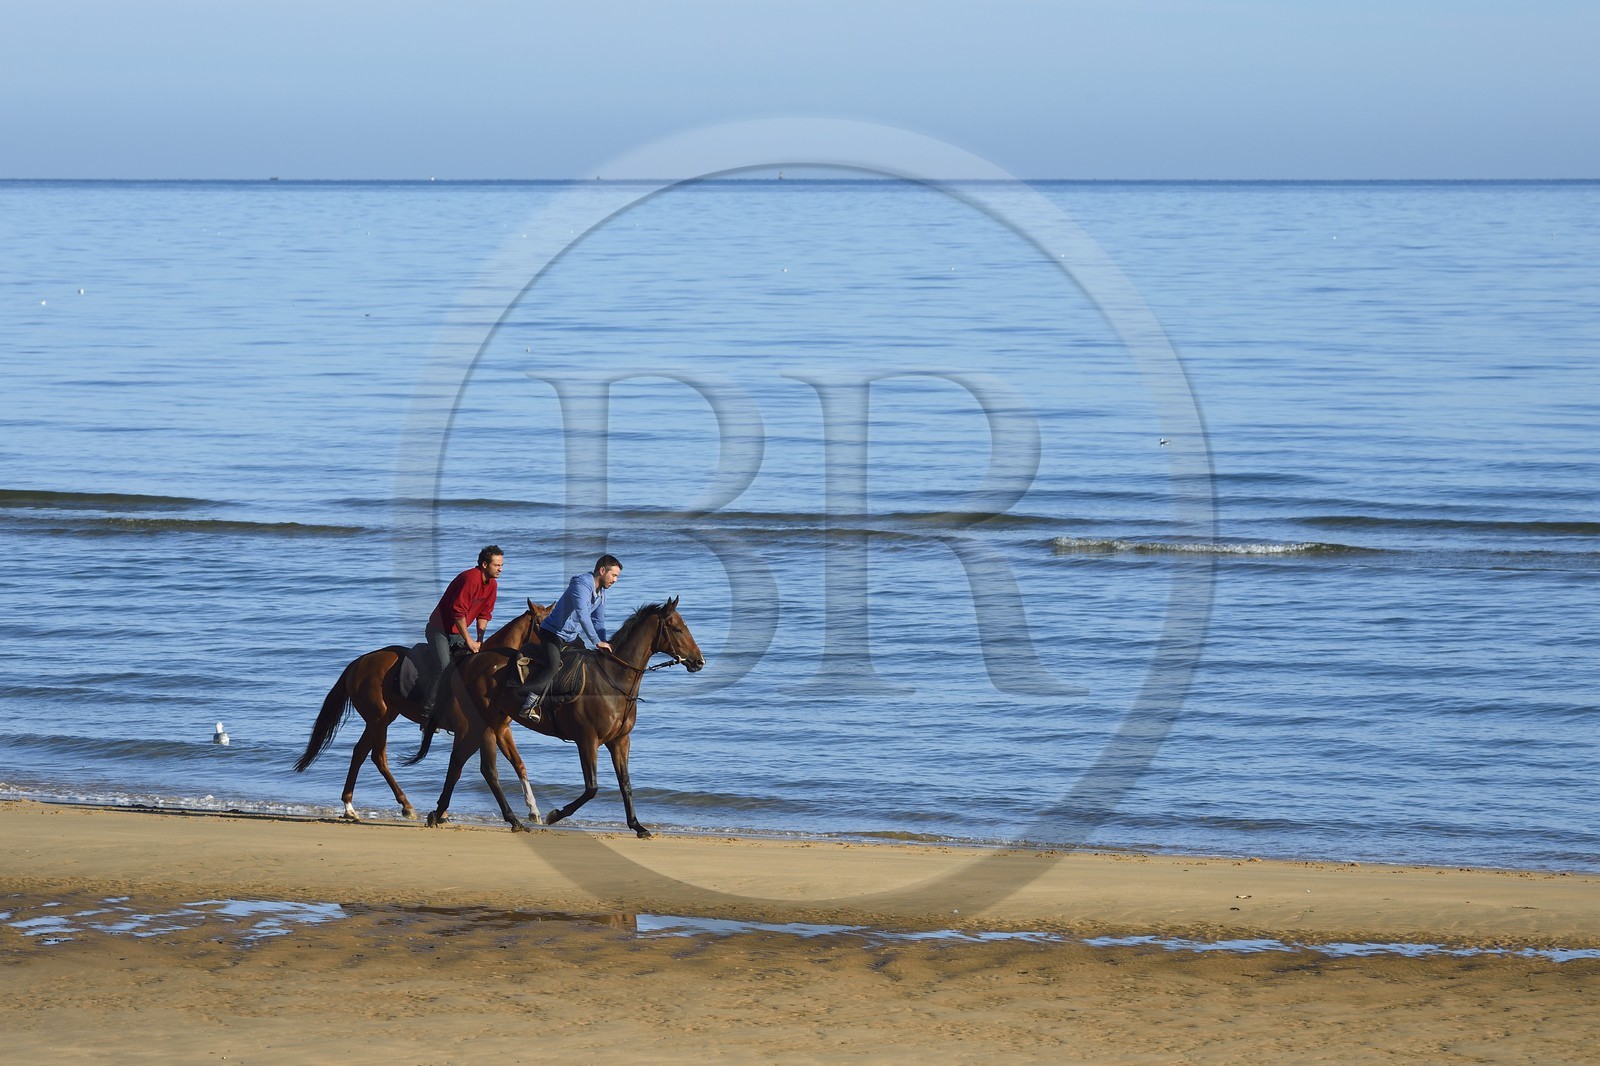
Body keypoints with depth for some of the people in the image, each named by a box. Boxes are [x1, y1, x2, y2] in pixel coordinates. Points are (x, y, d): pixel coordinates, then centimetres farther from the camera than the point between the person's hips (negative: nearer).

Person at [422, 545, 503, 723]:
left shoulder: (492, 584, 3)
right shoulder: (470, 578, -25)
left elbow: (484, 614, 10)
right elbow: (458, 611, -26)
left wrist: (480, 640, -2)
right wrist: (469, 641, -20)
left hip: (458, 632, 9)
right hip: (440, 630, -9)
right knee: (443, 668, -23)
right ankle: (427, 714, -21)